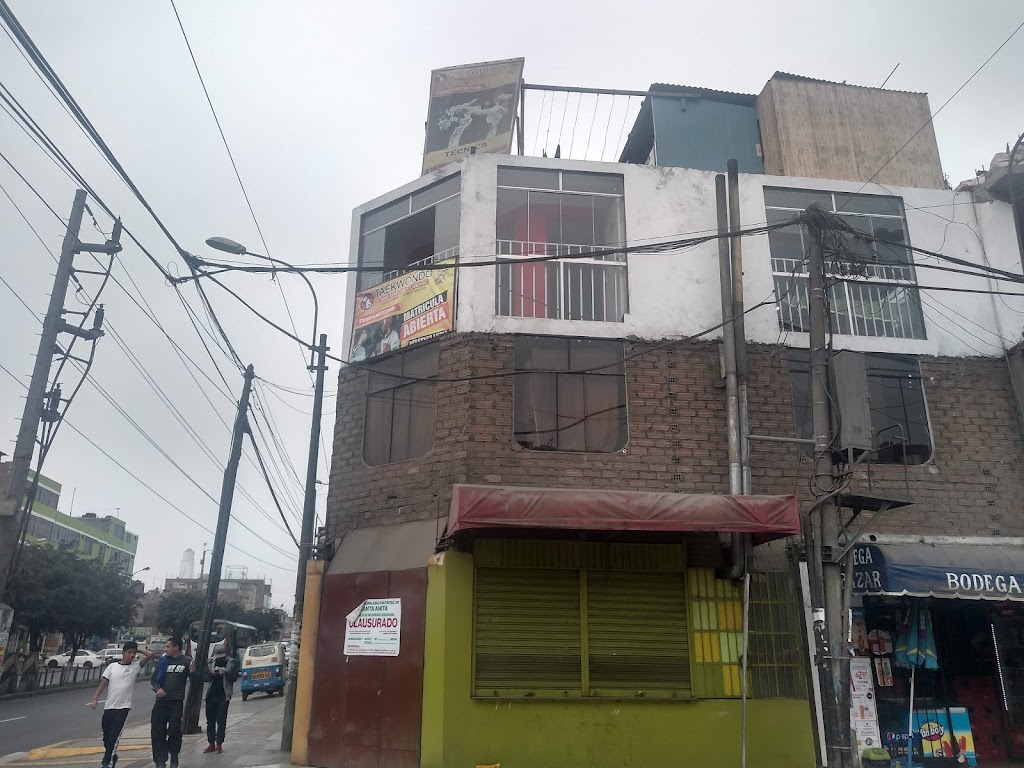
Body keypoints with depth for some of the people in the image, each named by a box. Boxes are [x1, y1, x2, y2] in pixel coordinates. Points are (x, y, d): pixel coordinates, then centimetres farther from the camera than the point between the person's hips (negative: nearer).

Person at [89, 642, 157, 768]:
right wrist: (95, 698, -5)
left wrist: (138, 651, 1)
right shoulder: (112, 666, 4)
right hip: (109, 707, 3)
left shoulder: (136, 666, -1)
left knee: (114, 737, -10)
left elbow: (150, 654, -10)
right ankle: (112, 757, 35)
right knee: (106, 736, 14)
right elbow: (103, 684, 5)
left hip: (123, 707, -3)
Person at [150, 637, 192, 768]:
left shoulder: (186, 661, -2)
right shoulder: (163, 660, 9)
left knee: (174, 732, -1)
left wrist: (192, 672, -25)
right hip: (161, 701, 4)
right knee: (157, 733, 1)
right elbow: (154, 678, 11)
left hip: (176, 702, -4)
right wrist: (157, 688, -11)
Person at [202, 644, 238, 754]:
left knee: (221, 721, -3)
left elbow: (234, 677, -6)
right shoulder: (213, 662, 13)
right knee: (210, 720, 6)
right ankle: (211, 744, 14)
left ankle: (219, 744, 1)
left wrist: (226, 673, -24)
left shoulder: (232, 663, 2)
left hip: (224, 695, -4)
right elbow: (206, 677, 11)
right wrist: (212, 674, -11)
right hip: (211, 694, 4)